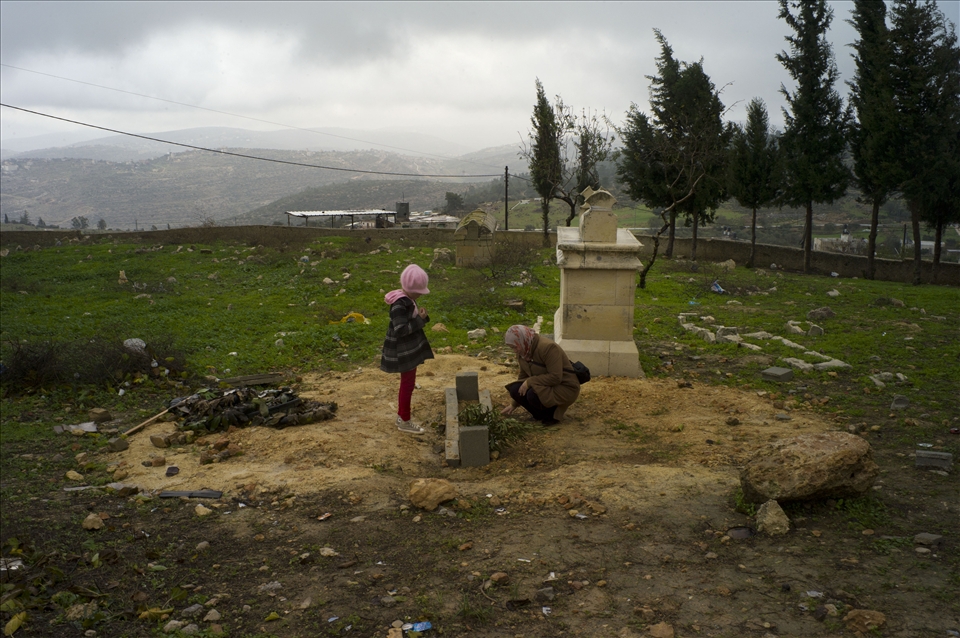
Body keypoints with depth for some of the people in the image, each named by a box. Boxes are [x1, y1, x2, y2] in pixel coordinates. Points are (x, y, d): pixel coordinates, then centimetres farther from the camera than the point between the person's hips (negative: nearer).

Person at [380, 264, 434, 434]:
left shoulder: (408, 300, 6)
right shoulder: (399, 304, -24)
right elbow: (401, 329, -28)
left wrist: (421, 316, -7)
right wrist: (420, 319, -23)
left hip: (410, 348, 10)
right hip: (403, 351, -10)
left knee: (408, 382, 18)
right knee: (407, 383, -1)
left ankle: (401, 416, 31)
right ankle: (405, 421, 11)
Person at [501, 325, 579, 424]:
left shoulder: (548, 347, -25)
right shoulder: (524, 351, 0)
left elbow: (555, 377, -29)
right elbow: (523, 376, 11)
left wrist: (529, 382, -26)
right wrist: (513, 404, 14)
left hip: (565, 388, -8)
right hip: (545, 386, 8)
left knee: (533, 395, -33)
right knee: (515, 389, -14)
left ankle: (553, 414, -3)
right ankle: (543, 414, 4)